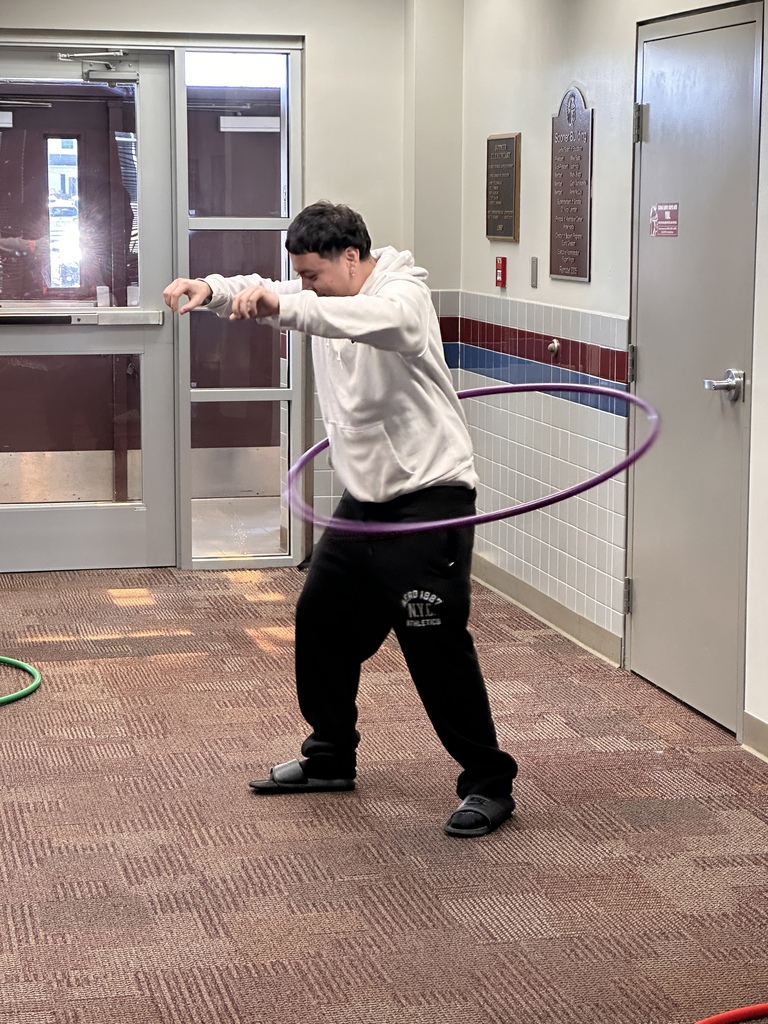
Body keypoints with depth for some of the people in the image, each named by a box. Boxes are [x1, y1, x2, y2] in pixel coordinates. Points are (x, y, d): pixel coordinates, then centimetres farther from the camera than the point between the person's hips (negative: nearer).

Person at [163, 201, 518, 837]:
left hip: (429, 496, -9)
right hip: (365, 497, 9)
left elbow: (372, 319, -39)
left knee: (436, 644, -10)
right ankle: (331, 758, 32)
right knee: (321, 622, 15)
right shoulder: (324, 298, 11)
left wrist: (281, 306, -54)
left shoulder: (403, 296, -16)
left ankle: (489, 784, 0)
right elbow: (263, 295, 6)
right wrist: (213, 289, -18)